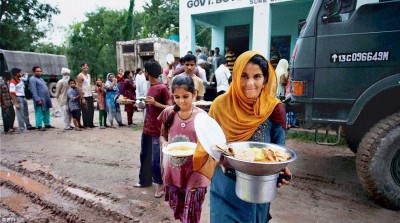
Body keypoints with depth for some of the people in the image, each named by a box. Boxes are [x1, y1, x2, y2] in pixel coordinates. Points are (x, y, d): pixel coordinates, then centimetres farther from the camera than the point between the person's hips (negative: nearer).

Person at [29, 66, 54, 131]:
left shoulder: (41, 78, 19)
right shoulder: (32, 79, -9)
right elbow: (34, 91, -17)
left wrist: (48, 98, 18)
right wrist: (38, 99, -23)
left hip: (46, 99, 9)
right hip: (40, 99, -9)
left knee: (46, 112, 14)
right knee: (39, 113, -4)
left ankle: (47, 124, 22)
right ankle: (39, 126, 2)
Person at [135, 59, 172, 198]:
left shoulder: (162, 88, -16)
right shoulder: (150, 87, 11)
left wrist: (155, 103, -27)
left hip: (157, 131, -9)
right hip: (146, 128, 9)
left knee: (156, 161, -3)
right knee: (144, 156, 19)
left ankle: (161, 184, 18)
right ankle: (144, 180, 36)